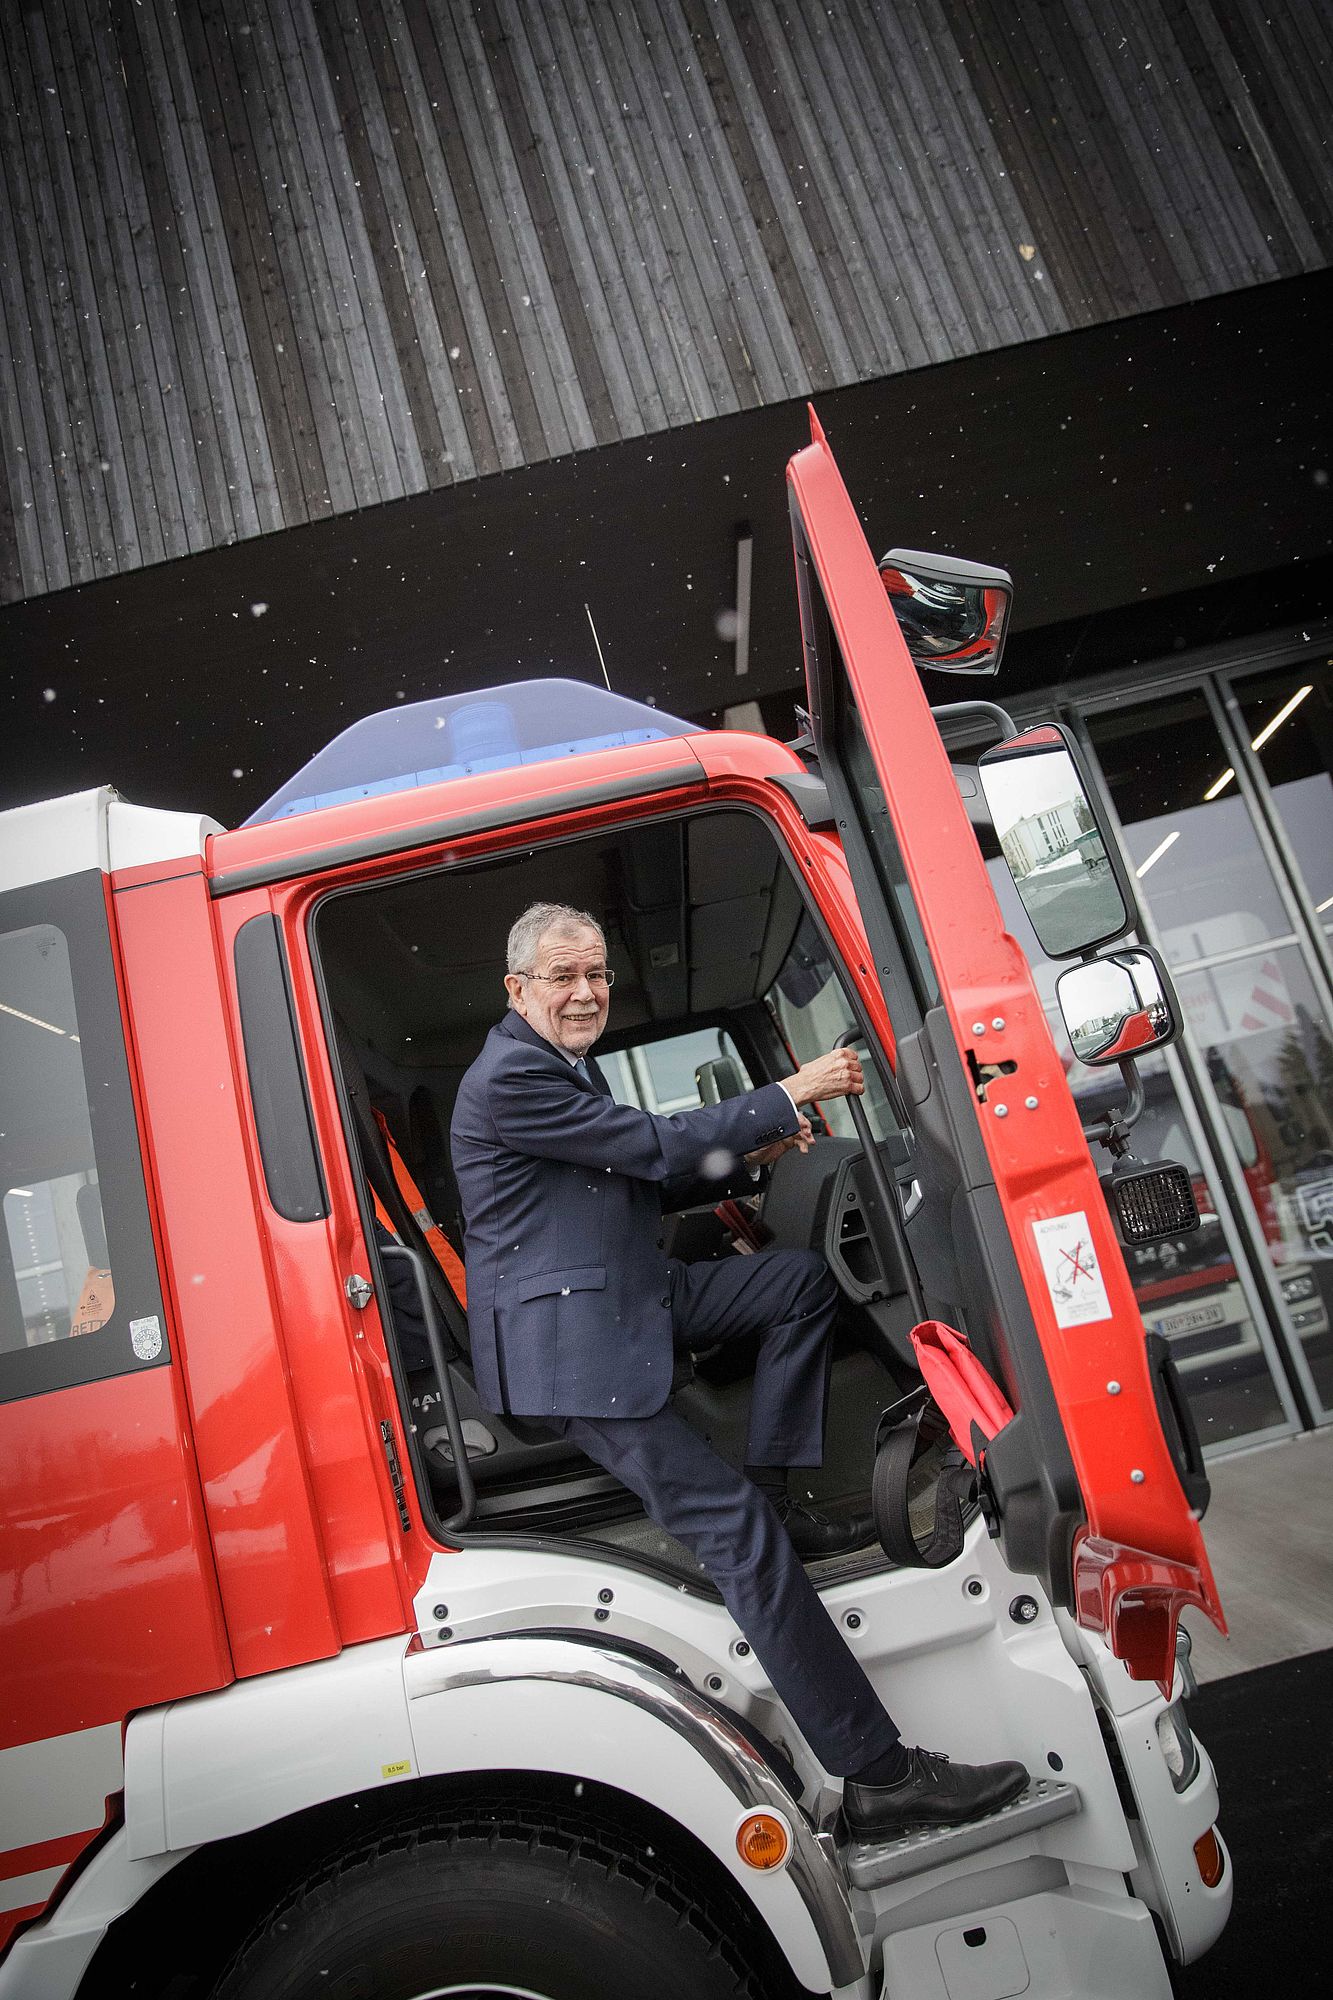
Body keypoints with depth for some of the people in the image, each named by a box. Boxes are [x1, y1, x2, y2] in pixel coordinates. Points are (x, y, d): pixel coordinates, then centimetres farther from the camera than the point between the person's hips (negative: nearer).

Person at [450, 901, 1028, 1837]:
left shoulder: (571, 1065, 16)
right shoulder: (508, 1076, -15)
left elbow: (637, 1186, 18)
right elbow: (653, 1145, -18)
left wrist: (748, 1155, 4)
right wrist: (789, 1096, -12)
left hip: (636, 1297, 10)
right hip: (567, 1344, -10)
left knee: (804, 1276, 7)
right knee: (736, 1529, -13)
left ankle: (778, 1492, 8)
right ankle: (878, 1775, -7)